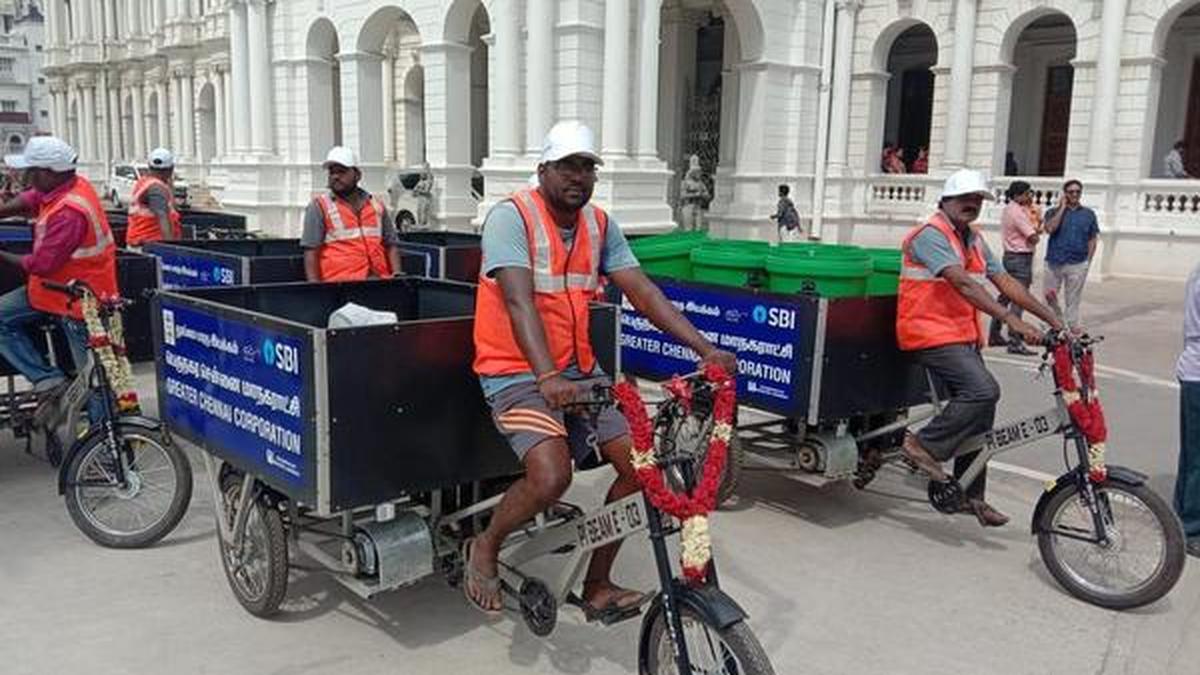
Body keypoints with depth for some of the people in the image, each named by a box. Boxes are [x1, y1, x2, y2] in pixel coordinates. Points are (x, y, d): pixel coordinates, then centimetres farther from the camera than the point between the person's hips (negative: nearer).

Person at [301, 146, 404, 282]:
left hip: (380, 281, 3)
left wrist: (397, 275, 6)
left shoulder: (376, 205, 20)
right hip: (340, 284, -3)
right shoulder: (319, 206, 9)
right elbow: (311, 252, 2)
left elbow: (391, 245, 21)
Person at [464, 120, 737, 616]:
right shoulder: (511, 217, -14)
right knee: (551, 476, -27)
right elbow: (519, 303, -26)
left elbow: (642, 292, -1)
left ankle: (597, 585, 14)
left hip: (578, 369, 7)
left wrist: (704, 348, -11)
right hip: (518, 372, -7)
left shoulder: (600, 225, 5)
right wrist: (548, 378, -40)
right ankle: (484, 549, 6)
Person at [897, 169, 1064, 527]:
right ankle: (924, 445, -11)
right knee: (984, 390, -26)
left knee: (979, 411, 8)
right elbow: (963, 283, -24)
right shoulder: (931, 234, -12)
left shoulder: (973, 239, 17)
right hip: (932, 334, -9)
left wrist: (1053, 320, 5)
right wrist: (1010, 319, -33)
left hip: (964, 337, 9)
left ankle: (970, 495, 19)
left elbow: (1005, 282, 13)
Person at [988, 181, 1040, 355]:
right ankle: (1015, 342, -9)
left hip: (1010, 256, 10)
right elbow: (1033, 238, -19)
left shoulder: (1007, 209, 13)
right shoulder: (1017, 212, -17)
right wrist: (1035, 228, 3)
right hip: (1021, 258, -10)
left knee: (1005, 296, 15)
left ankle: (994, 335, 22)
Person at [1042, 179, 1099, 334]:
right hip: (1054, 262, 0)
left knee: (1072, 299, 1)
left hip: (1077, 264, 0)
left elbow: (1093, 239, 11)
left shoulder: (1088, 214, 9)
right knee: (1049, 295, 4)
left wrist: (1088, 260, 2)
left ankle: (1072, 326, 7)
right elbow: (1050, 228, -14)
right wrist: (1062, 207, -7)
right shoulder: (1054, 212, 6)